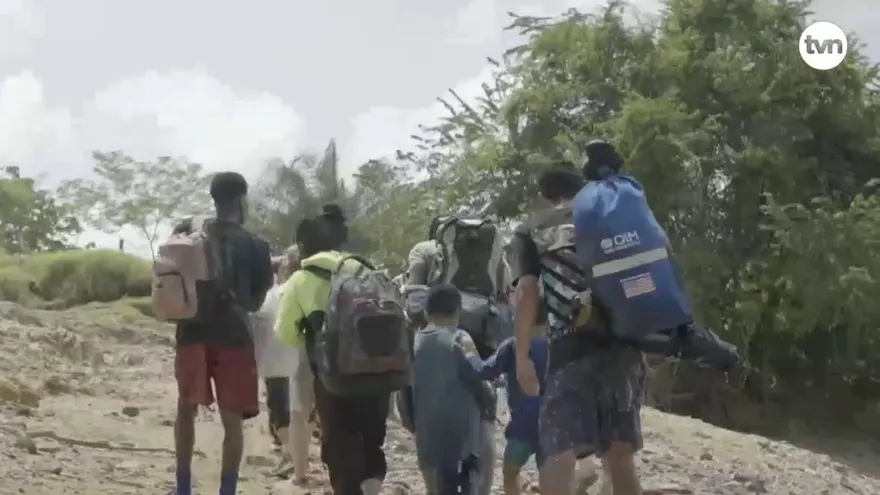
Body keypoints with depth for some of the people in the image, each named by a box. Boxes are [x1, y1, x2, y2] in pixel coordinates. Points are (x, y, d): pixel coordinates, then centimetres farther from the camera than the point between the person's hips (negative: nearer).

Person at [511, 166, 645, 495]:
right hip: (620, 342, 4)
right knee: (620, 452, 8)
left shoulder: (529, 232, 14)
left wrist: (522, 356, -2)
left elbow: (527, 291, 0)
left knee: (559, 451, -10)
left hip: (570, 349, -3)